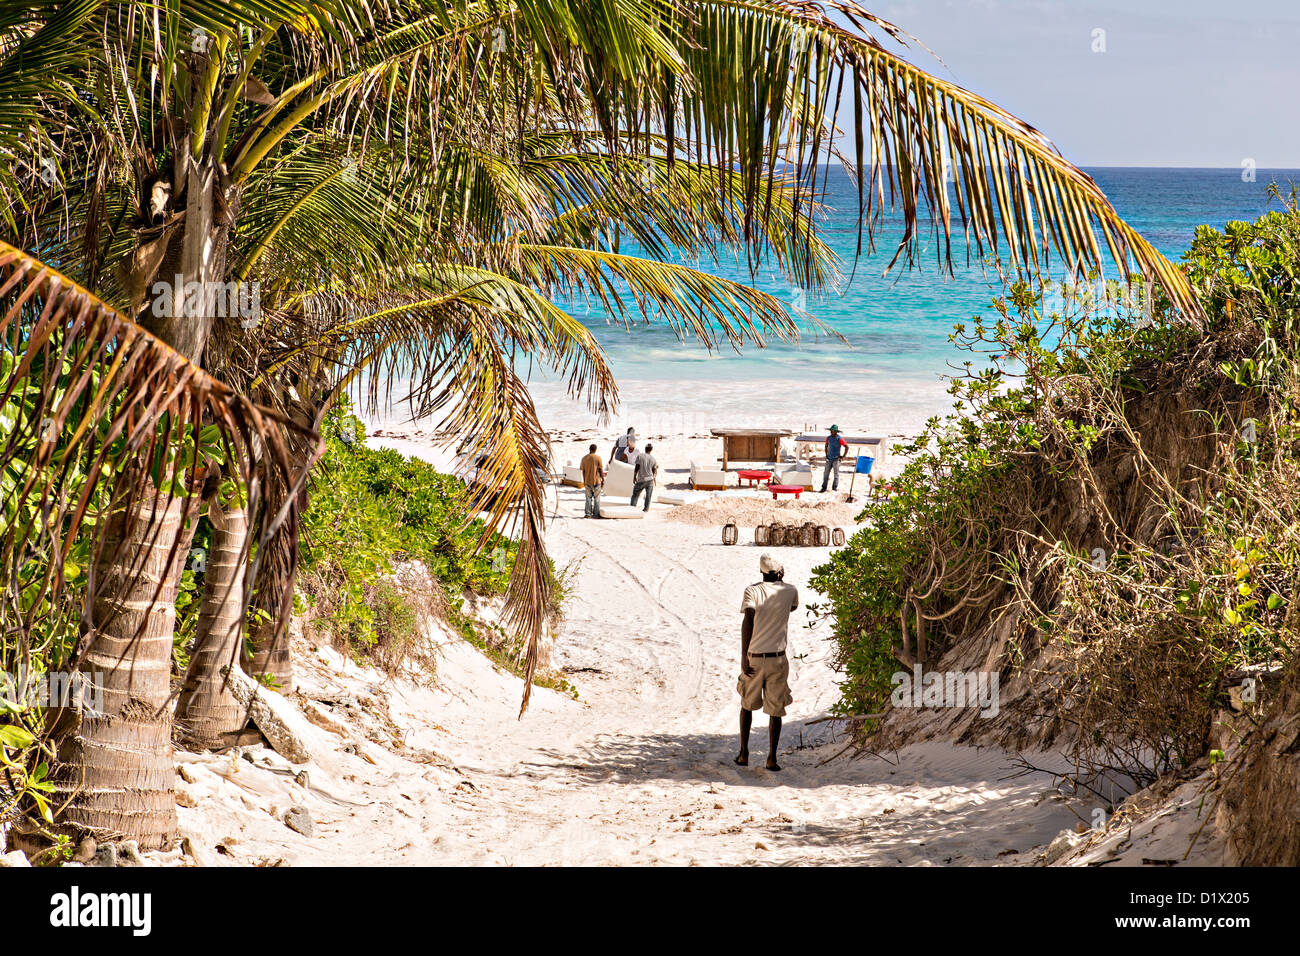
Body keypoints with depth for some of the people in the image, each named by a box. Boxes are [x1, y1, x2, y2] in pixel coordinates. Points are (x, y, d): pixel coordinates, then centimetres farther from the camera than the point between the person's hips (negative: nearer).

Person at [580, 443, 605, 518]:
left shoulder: (584, 458, 0)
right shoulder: (598, 458, -8)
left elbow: (583, 471, 4)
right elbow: (601, 470, -7)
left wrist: (584, 481, 14)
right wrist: (603, 479, 3)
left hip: (587, 481, 2)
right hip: (596, 481, -2)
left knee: (588, 498, 9)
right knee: (596, 498, 7)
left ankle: (587, 513, 5)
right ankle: (596, 514, 8)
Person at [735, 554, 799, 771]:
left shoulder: (752, 591, -5)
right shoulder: (789, 591, 2)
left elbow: (748, 619, -20)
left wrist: (743, 655, -19)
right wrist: (781, 582, 26)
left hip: (753, 657, 0)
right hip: (777, 659, 0)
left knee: (747, 705, 18)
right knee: (776, 709, 7)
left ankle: (744, 754, 15)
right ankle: (772, 758, -1)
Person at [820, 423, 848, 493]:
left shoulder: (839, 439, -11)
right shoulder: (828, 438, 5)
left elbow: (847, 447, -9)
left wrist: (843, 456, -8)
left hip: (836, 459, -5)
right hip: (829, 458, 5)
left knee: (836, 474, 1)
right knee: (826, 473, 3)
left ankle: (835, 488, 8)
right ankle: (824, 487, 9)